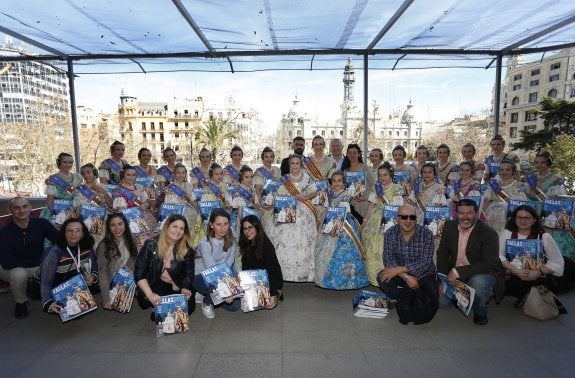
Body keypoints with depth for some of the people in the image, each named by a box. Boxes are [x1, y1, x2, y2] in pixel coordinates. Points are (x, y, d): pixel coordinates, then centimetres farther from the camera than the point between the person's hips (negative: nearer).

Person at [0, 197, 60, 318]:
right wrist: (39, 261, -26)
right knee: (19, 274, -36)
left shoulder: (41, 223, -12)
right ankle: (20, 302, -3)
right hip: (13, 269, -2)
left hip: (38, 267, 3)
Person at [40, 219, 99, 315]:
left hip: (82, 286, 5)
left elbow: (94, 266, 8)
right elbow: (46, 282, -22)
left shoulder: (87, 247, -8)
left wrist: (93, 277, -15)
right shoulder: (55, 252, -21)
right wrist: (48, 303, -37)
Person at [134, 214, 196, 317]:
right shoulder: (151, 244, -11)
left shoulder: (187, 250, -5)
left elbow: (188, 274, 1)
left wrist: (185, 289, -19)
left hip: (176, 289, 2)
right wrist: (150, 295, -22)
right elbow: (139, 272, -11)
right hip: (153, 287, -1)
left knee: (189, 307, -17)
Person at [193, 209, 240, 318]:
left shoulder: (231, 241, -7)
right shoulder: (205, 242, -22)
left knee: (235, 305, -9)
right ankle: (206, 302, -1)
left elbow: (228, 265, -12)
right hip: (201, 277, -5)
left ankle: (209, 295, 14)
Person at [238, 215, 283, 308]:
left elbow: (271, 270, -28)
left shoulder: (266, 245, -24)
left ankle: (276, 294, 4)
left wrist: (273, 295, -31)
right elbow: (245, 269, -1)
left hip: (272, 280, -8)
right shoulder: (246, 245, -1)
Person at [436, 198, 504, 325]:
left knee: (478, 282, -37)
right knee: (441, 301, -11)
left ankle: (480, 313, -5)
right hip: (454, 275, 4)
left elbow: (489, 265, -24)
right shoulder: (449, 226, -2)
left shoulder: (489, 234, -17)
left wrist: (458, 272, -31)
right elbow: (442, 253, 2)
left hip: (482, 274, -4)